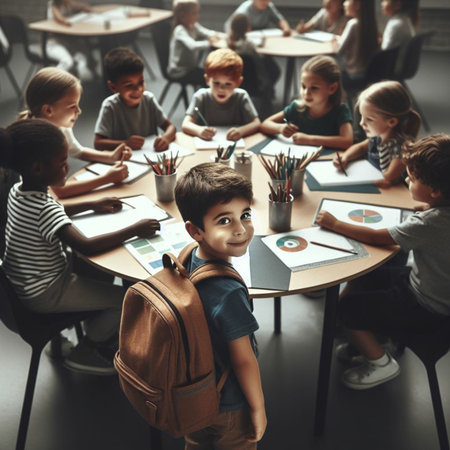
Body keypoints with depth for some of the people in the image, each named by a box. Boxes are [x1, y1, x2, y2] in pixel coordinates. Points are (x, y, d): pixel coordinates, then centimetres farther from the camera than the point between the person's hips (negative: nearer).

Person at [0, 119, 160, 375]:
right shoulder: (44, 209, -32)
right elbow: (86, 246, -37)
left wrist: (93, 205, 14)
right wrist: (134, 230, -29)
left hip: (27, 282, 10)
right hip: (44, 294, -10)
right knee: (126, 300, -7)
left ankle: (104, 335, 29)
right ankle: (85, 351, 13)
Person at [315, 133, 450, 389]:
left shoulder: (429, 222, -34)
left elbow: (375, 237, -23)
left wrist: (334, 224, -13)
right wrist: (428, 206, -2)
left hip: (426, 309, -9)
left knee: (348, 308, -2)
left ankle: (381, 363, 16)